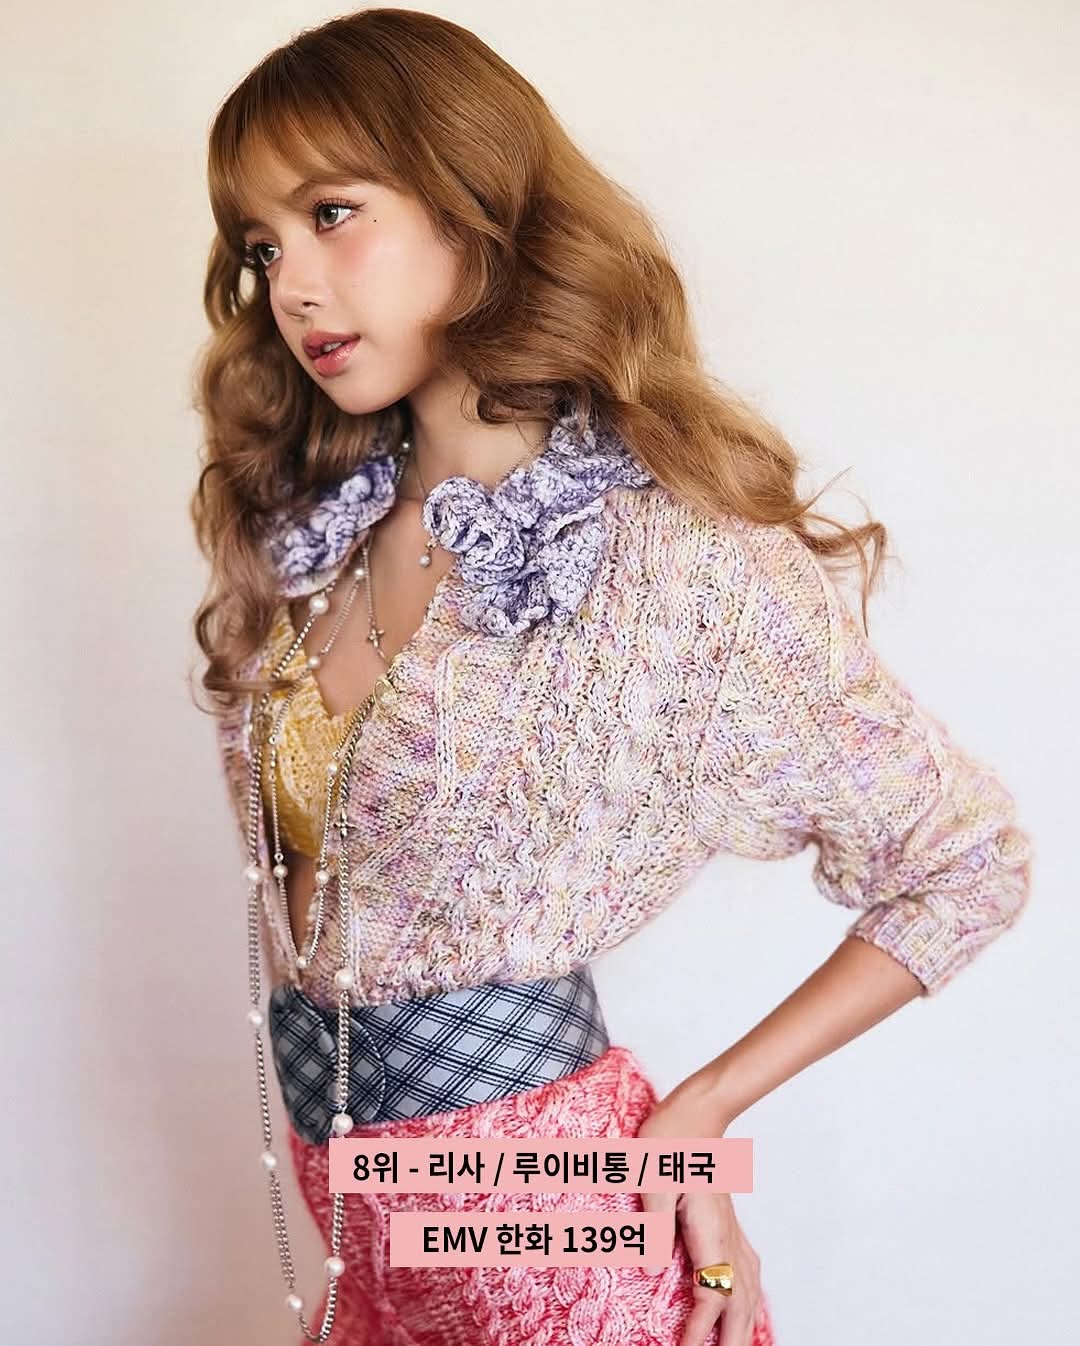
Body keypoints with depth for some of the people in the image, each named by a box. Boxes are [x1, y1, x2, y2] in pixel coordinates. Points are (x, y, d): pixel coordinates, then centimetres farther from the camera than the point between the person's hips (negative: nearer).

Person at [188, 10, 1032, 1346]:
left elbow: (967, 865, -9)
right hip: (334, 1188, 6)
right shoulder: (309, 529, -1)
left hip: (539, 1206, -5)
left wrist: (696, 1112, -10)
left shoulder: (686, 557, -18)